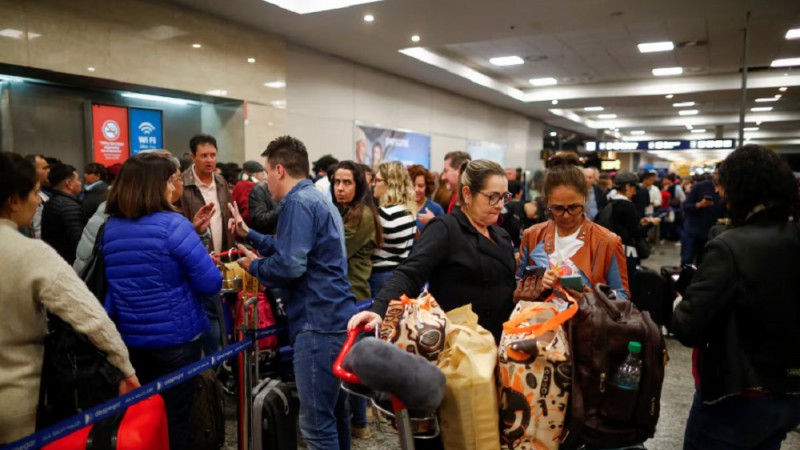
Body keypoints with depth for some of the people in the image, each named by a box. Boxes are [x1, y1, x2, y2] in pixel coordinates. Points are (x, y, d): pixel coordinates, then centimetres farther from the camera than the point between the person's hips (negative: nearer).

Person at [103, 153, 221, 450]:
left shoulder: (109, 228, 0)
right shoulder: (172, 225, -18)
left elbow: (107, 287, 10)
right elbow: (210, 284, -19)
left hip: (130, 339, 6)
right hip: (176, 338, -5)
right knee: (174, 417, 11)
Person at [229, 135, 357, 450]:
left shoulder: (297, 202, -13)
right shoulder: (318, 198, 19)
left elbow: (289, 266, -21)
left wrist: (254, 266, -3)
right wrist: (248, 234, 24)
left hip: (319, 323, -11)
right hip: (337, 319, 11)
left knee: (317, 422, -2)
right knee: (334, 410, 20)